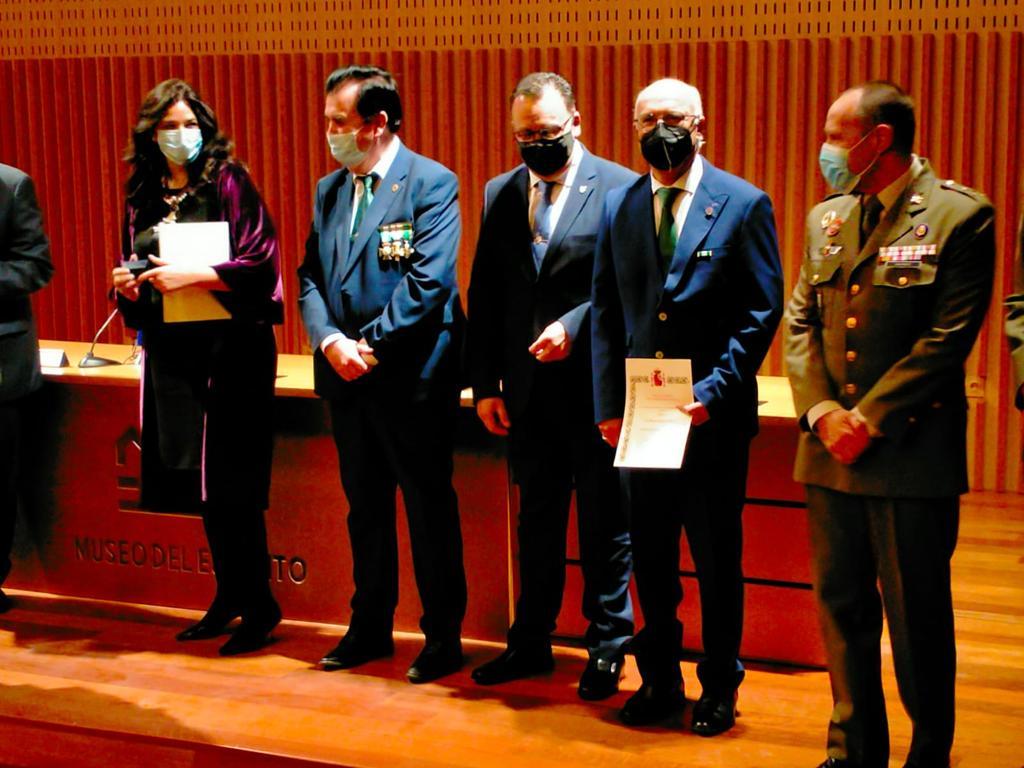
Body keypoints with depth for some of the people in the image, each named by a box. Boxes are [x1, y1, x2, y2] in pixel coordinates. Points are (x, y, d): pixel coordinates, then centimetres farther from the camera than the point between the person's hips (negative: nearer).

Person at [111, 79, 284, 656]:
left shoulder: (228, 181, -4)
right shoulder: (143, 195, 12)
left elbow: (260, 262, -12)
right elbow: (136, 265, 20)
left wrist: (193, 276, -20)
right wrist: (129, 287, -2)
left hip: (229, 350, -6)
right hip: (172, 351, 6)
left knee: (230, 485, -4)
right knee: (199, 483, 10)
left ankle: (259, 606, 7)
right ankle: (230, 598, 23)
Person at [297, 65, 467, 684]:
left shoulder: (431, 184, -9)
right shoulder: (329, 190, 12)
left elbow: (429, 280, -17)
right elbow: (311, 277, 8)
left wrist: (372, 347, -17)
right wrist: (330, 340, -9)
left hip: (411, 377, -6)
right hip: (346, 377, 7)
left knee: (430, 510, 3)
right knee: (366, 509, 16)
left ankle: (444, 637, 15)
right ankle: (371, 628, 29)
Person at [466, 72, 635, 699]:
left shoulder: (620, 189, -6)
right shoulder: (500, 194, 9)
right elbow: (484, 295, 9)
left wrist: (573, 325, -22)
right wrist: (485, 383, 5)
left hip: (595, 386, -4)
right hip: (528, 389, 5)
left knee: (605, 524, 7)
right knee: (537, 520, 16)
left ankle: (607, 647, 21)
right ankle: (531, 641, 28)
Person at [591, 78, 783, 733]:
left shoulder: (744, 204, -3)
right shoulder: (618, 207, 8)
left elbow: (763, 311, -6)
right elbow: (607, 313, 10)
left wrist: (715, 391, -15)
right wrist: (609, 405, 3)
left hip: (714, 415, -3)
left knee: (717, 559, 8)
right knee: (650, 557, 12)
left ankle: (719, 689, 23)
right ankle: (660, 679, 27)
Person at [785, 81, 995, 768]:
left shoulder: (958, 216, -8)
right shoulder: (826, 219, 12)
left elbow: (949, 338, -14)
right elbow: (801, 320, 10)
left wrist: (870, 420, -15)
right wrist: (821, 411, -6)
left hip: (912, 453, -6)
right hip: (830, 452, 6)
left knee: (918, 616, 5)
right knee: (842, 606, 13)